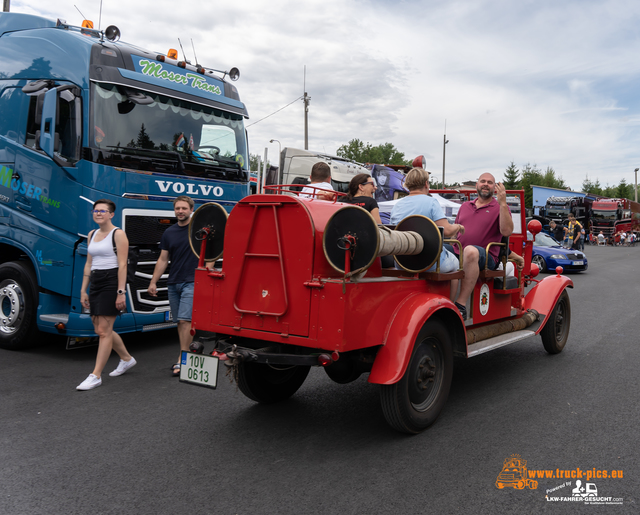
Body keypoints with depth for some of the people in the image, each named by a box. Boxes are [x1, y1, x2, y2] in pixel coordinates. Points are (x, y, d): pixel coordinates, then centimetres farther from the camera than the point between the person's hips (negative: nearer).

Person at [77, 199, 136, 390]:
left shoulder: (118, 234, -7)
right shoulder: (92, 235, 15)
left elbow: (122, 265, -13)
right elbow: (88, 264, 18)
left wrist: (121, 292, -19)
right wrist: (83, 290, 14)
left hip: (111, 282, -8)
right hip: (95, 283, 8)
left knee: (104, 330, -7)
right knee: (100, 329, 13)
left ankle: (96, 376, -2)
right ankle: (126, 359, 33)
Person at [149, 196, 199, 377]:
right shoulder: (169, 233, 11)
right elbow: (163, 260, 12)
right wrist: (153, 282, 7)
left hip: (191, 282, -5)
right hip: (173, 283, 5)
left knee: (185, 320, -12)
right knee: (179, 321, 9)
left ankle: (181, 361, -9)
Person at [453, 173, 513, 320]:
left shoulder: (500, 208, 10)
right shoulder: (465, 206, 26)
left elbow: (507, 231, -8)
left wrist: (503, 203, -13)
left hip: (486, 258, -5)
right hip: (459, 255, 5)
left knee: (471, 250, -40)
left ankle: (461, 305, -39)